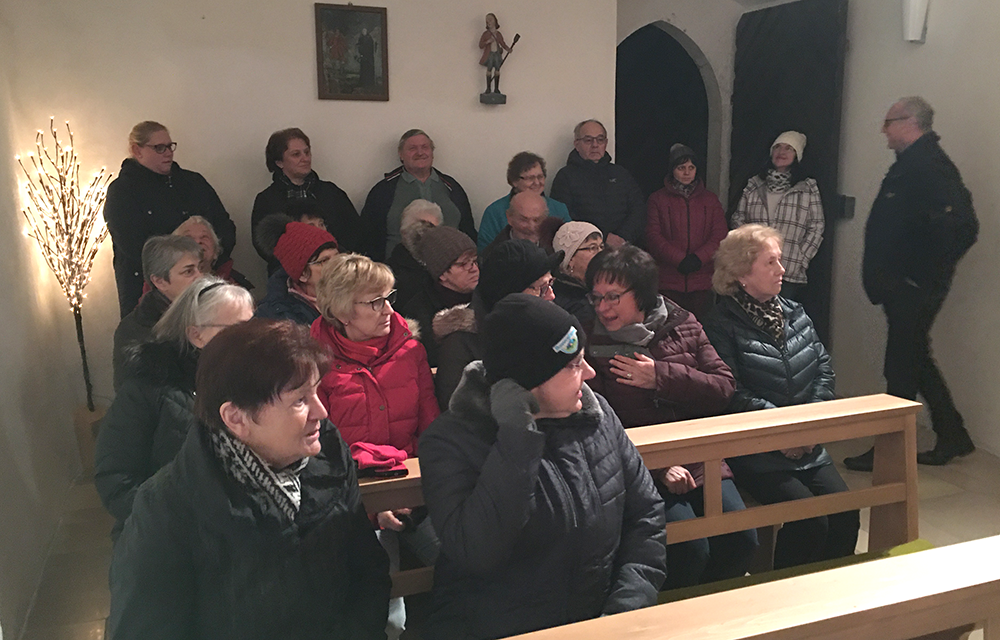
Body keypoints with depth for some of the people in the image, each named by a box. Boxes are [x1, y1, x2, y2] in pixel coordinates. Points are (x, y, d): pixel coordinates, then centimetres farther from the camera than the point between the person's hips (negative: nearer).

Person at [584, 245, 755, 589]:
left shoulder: (682, 325, 7)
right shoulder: (590, 344, -2)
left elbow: (725, 388, 2)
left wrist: (662, 376, -10)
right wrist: (659, 466, -15)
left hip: (700, 458, 4)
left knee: (741, 540, -10)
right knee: (690, 549, -21)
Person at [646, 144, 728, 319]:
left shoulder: (710, 199, 14)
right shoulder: (658, 199, 6)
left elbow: (720, 235, 5)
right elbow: (653, 236, -3)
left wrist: (698, 258, -12)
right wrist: (679, 260, -15)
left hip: (702, 282, 2)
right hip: (668, 281, -2)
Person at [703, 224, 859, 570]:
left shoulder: (794, 313, 13)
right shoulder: (722, 324, -9)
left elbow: (824, 366, 12)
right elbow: (732, 393, -16)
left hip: (807, 446, 7)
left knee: (846, 513, -9)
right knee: (810, 519, -19)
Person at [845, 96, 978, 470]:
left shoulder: (928, 166, -18)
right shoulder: (911, 163, 14)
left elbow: (962, 227, -27)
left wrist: (928, 276, -20)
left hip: (914, 290, -11)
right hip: (903, 288, 11)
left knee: (902, 369, -1)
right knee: (915, 361, 18)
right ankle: (953, 438, 31)